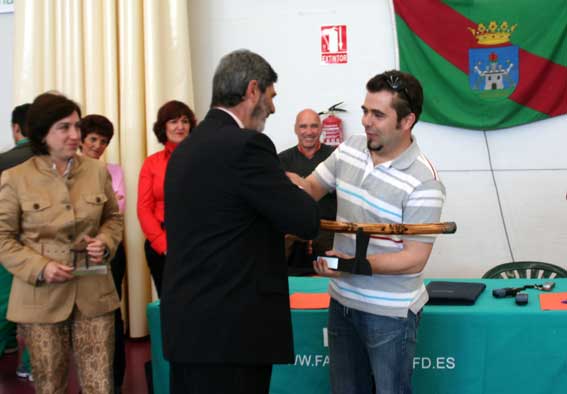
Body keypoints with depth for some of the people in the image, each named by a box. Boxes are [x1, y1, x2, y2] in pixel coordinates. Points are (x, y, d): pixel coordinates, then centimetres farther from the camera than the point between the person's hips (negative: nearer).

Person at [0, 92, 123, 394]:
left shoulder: (97, 170, 3)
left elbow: (113, 217, 16)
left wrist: (105, 243, -5)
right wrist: (40, 268, -15)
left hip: (94, 293, 2)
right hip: (42, 298, -2)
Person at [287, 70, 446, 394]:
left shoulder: (423, 182, -22)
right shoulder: (350, 149, -2)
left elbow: (414, 259, -20)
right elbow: (313, 189, 9)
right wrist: (289, 180, -14)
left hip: (390, 312, -6)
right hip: (342, 300, 6)